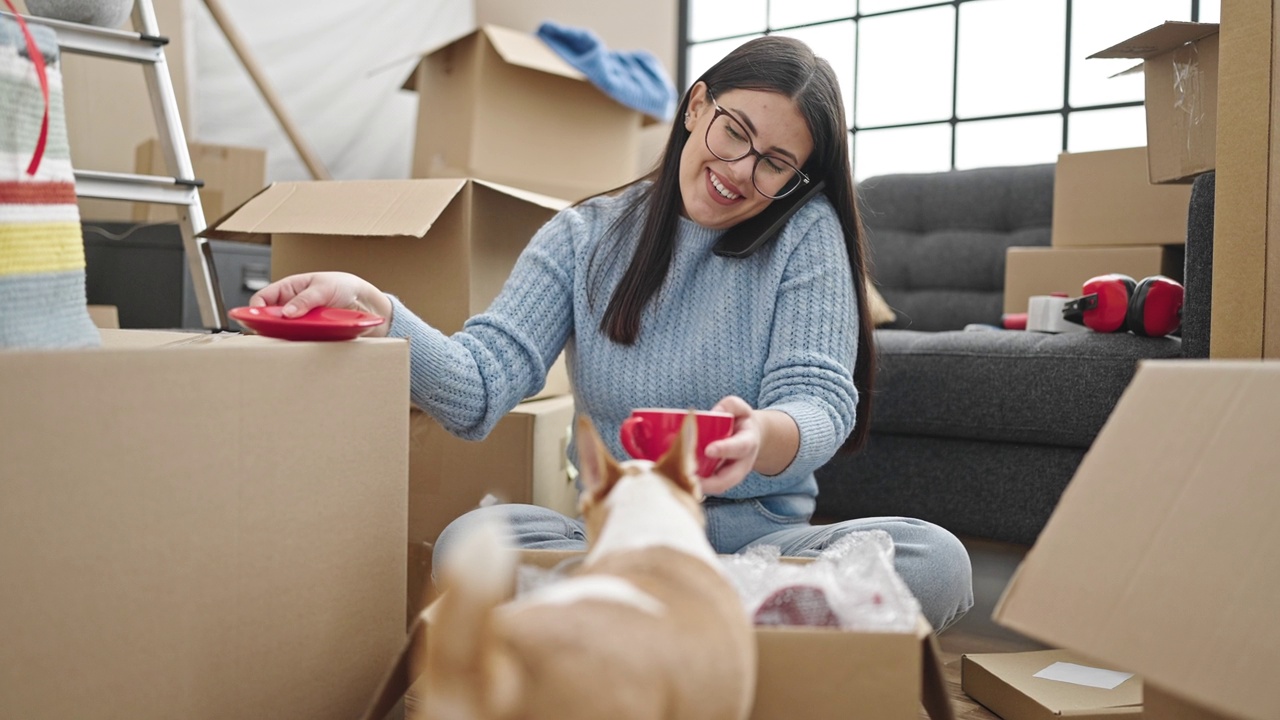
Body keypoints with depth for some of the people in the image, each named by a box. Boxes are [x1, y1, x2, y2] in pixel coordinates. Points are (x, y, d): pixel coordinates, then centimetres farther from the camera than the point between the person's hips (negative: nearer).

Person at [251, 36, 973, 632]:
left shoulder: (807, 235, 2)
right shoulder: (585, 237, 4)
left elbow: (821, 400, -10)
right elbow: (483, 385, -7)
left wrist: (763, 437, -36)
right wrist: (374, 309, -27)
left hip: (763, 533, 0)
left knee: (935, 561, -28)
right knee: (468, 542, -29)